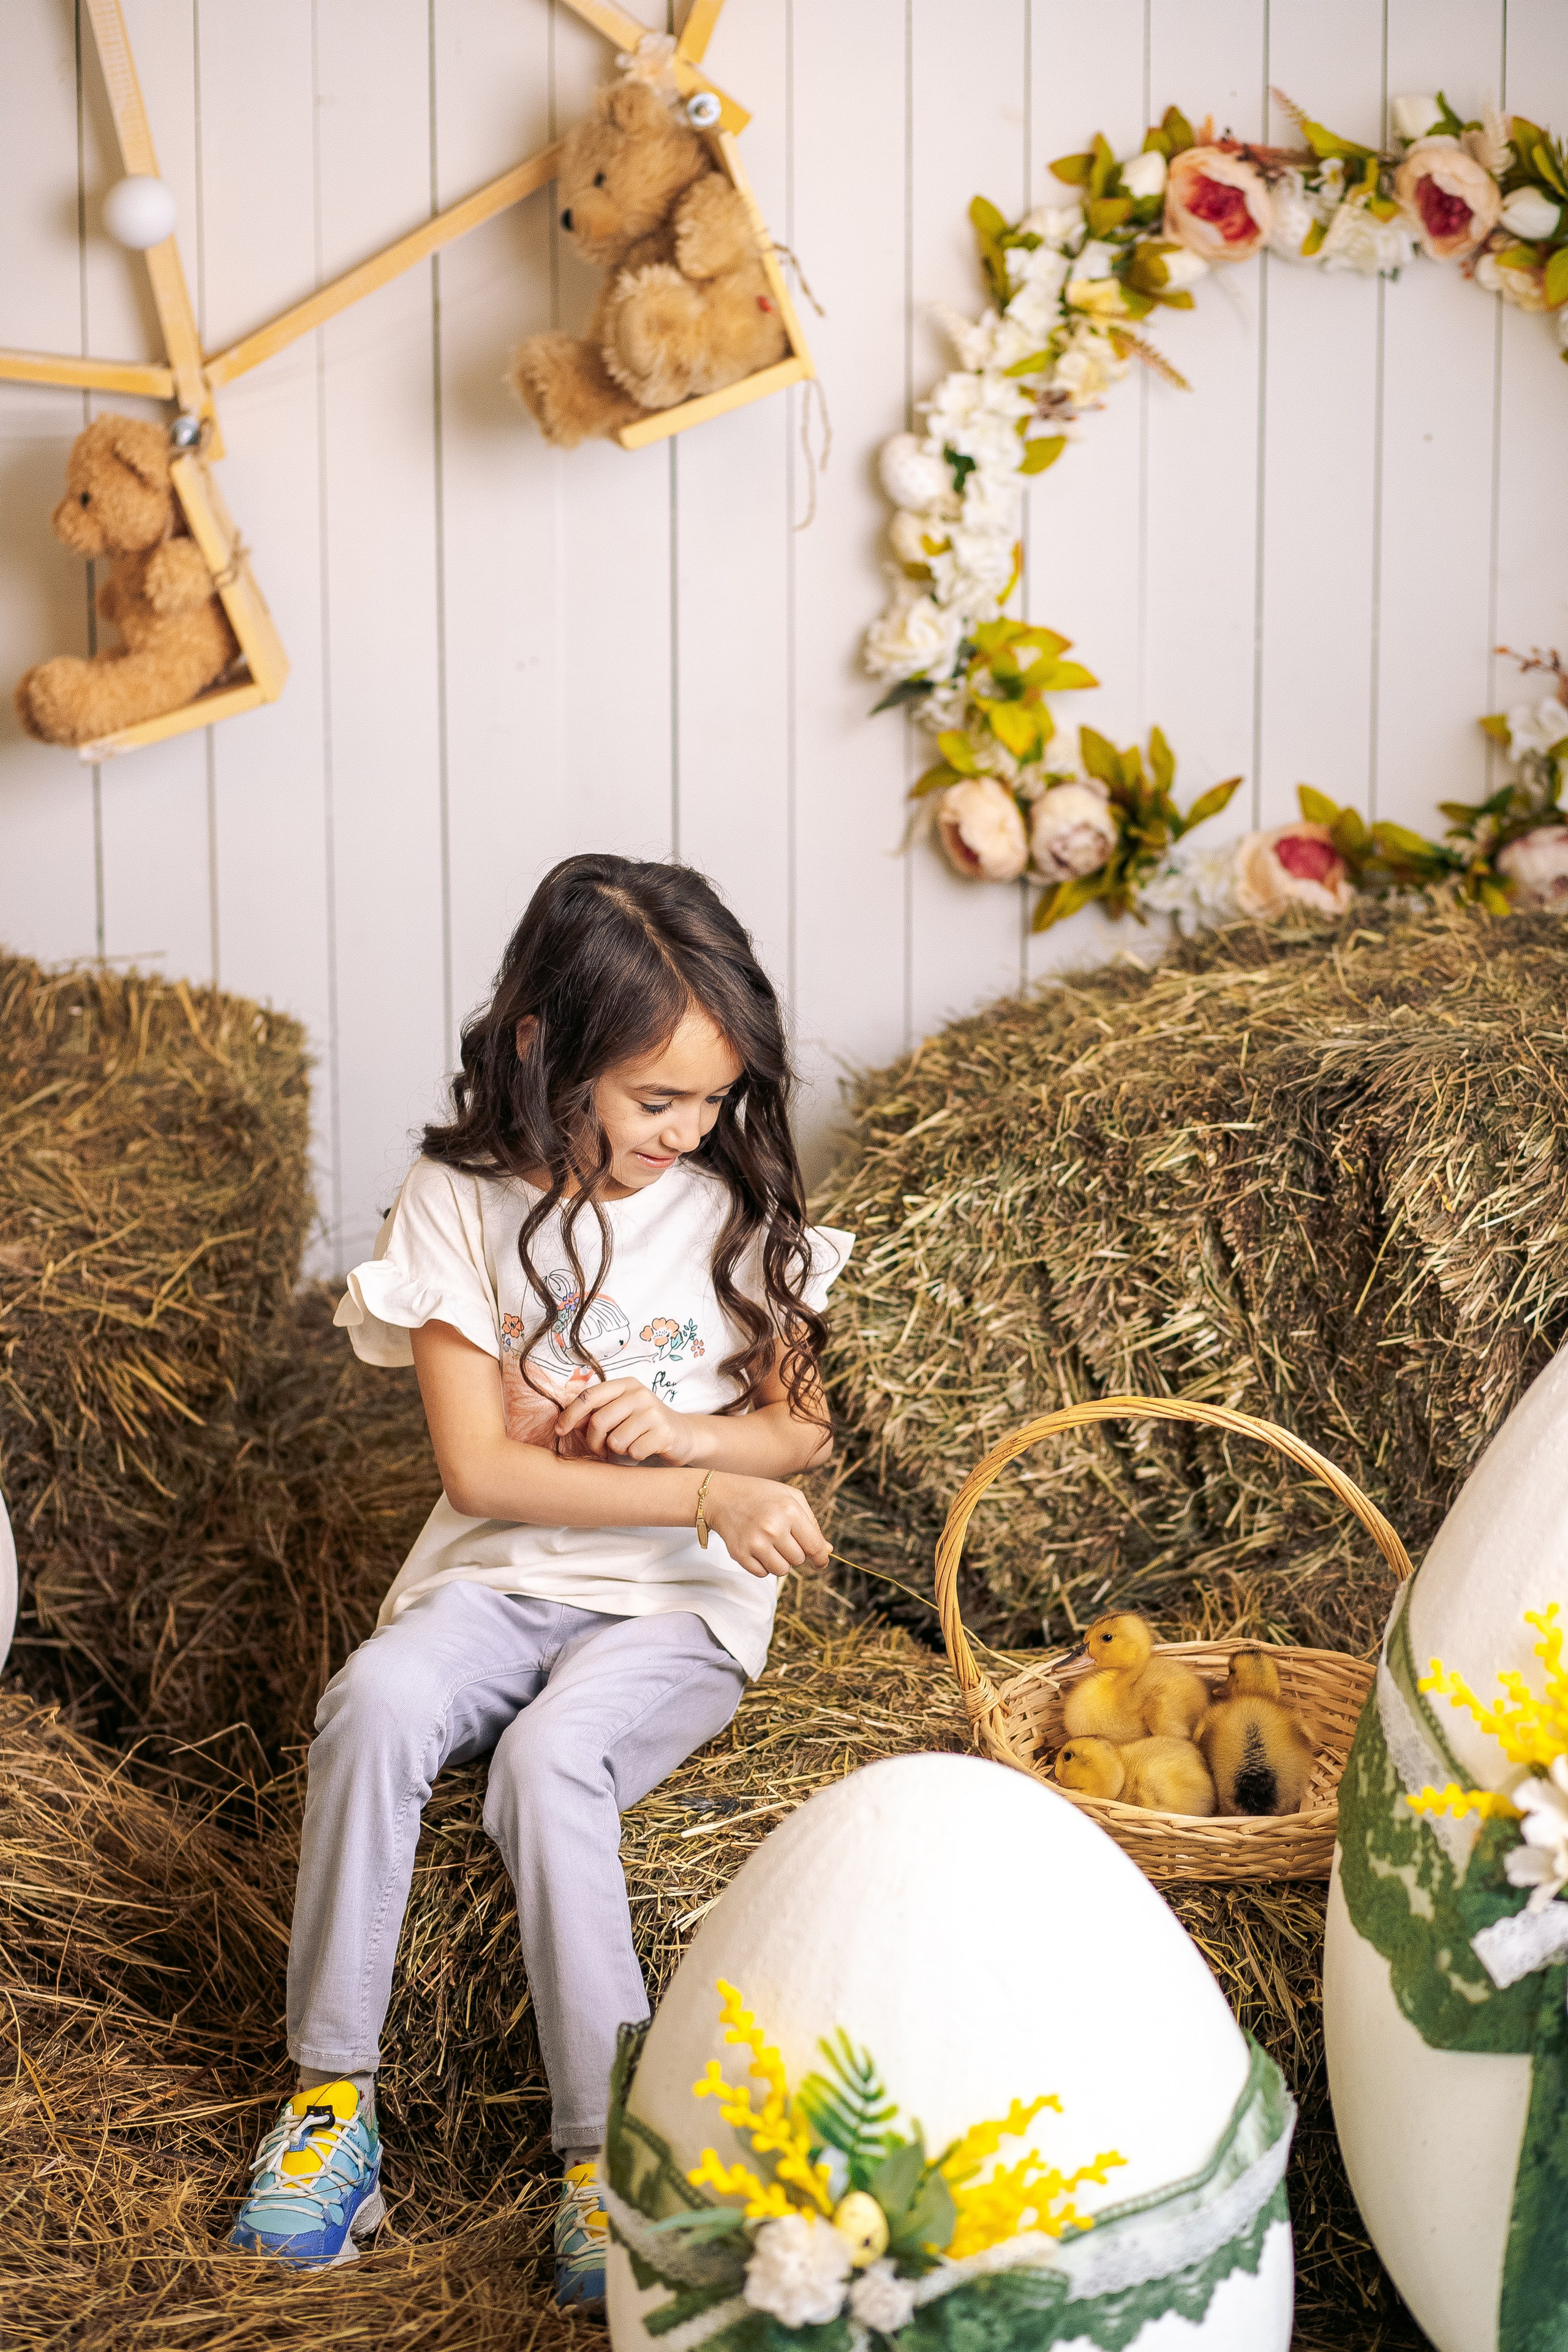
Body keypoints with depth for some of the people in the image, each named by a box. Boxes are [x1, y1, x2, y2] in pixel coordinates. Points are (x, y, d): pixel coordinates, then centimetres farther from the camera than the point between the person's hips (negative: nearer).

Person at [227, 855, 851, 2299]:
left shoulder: (738, 1202, 2)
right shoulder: (463, 1204, -3)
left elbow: (802, 1433, 10)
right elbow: (480, 1469, -8)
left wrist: (680, 1425, -12)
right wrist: (703, 1491, -17)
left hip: (681, 1605, 0)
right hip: (501, 1580, 1)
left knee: (551, 1757, -31)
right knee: (378, 1700, -31)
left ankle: (604, 2147, -22)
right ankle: (332, 2084, -16)